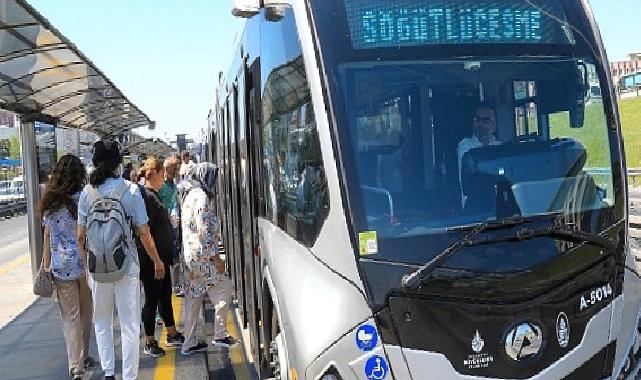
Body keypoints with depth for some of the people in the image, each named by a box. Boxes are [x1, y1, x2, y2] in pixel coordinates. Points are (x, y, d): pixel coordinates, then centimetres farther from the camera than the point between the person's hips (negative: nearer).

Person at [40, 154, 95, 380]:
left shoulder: (51, 202, -1)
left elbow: (47, 237, 1)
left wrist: (46, 267, 8)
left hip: (62, 266, 0)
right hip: (86, 262, 0)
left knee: (70, 317, 4)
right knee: (85, 313, 16)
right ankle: (84, 357, 29)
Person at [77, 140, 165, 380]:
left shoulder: (87, 192, -2)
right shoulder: (130, 190, -9)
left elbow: (81, 236, 1)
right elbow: (143, 233, -8)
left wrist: (86, 261, 16)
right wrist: (157, 261, 4)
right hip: (127, 265, -2)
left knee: (101, 321, 20)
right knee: (130, 325, 7)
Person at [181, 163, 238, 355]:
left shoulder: (190, 195, 16)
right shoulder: (200, 196, -14)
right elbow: (204, 231, -20)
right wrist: (216, 257, -17)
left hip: (190, 255, 10)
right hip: (202, 255, -10)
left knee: (193, 298, 12)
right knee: (224, 287, 1)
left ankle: (190, 343, 18)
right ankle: (220, 335, 4)